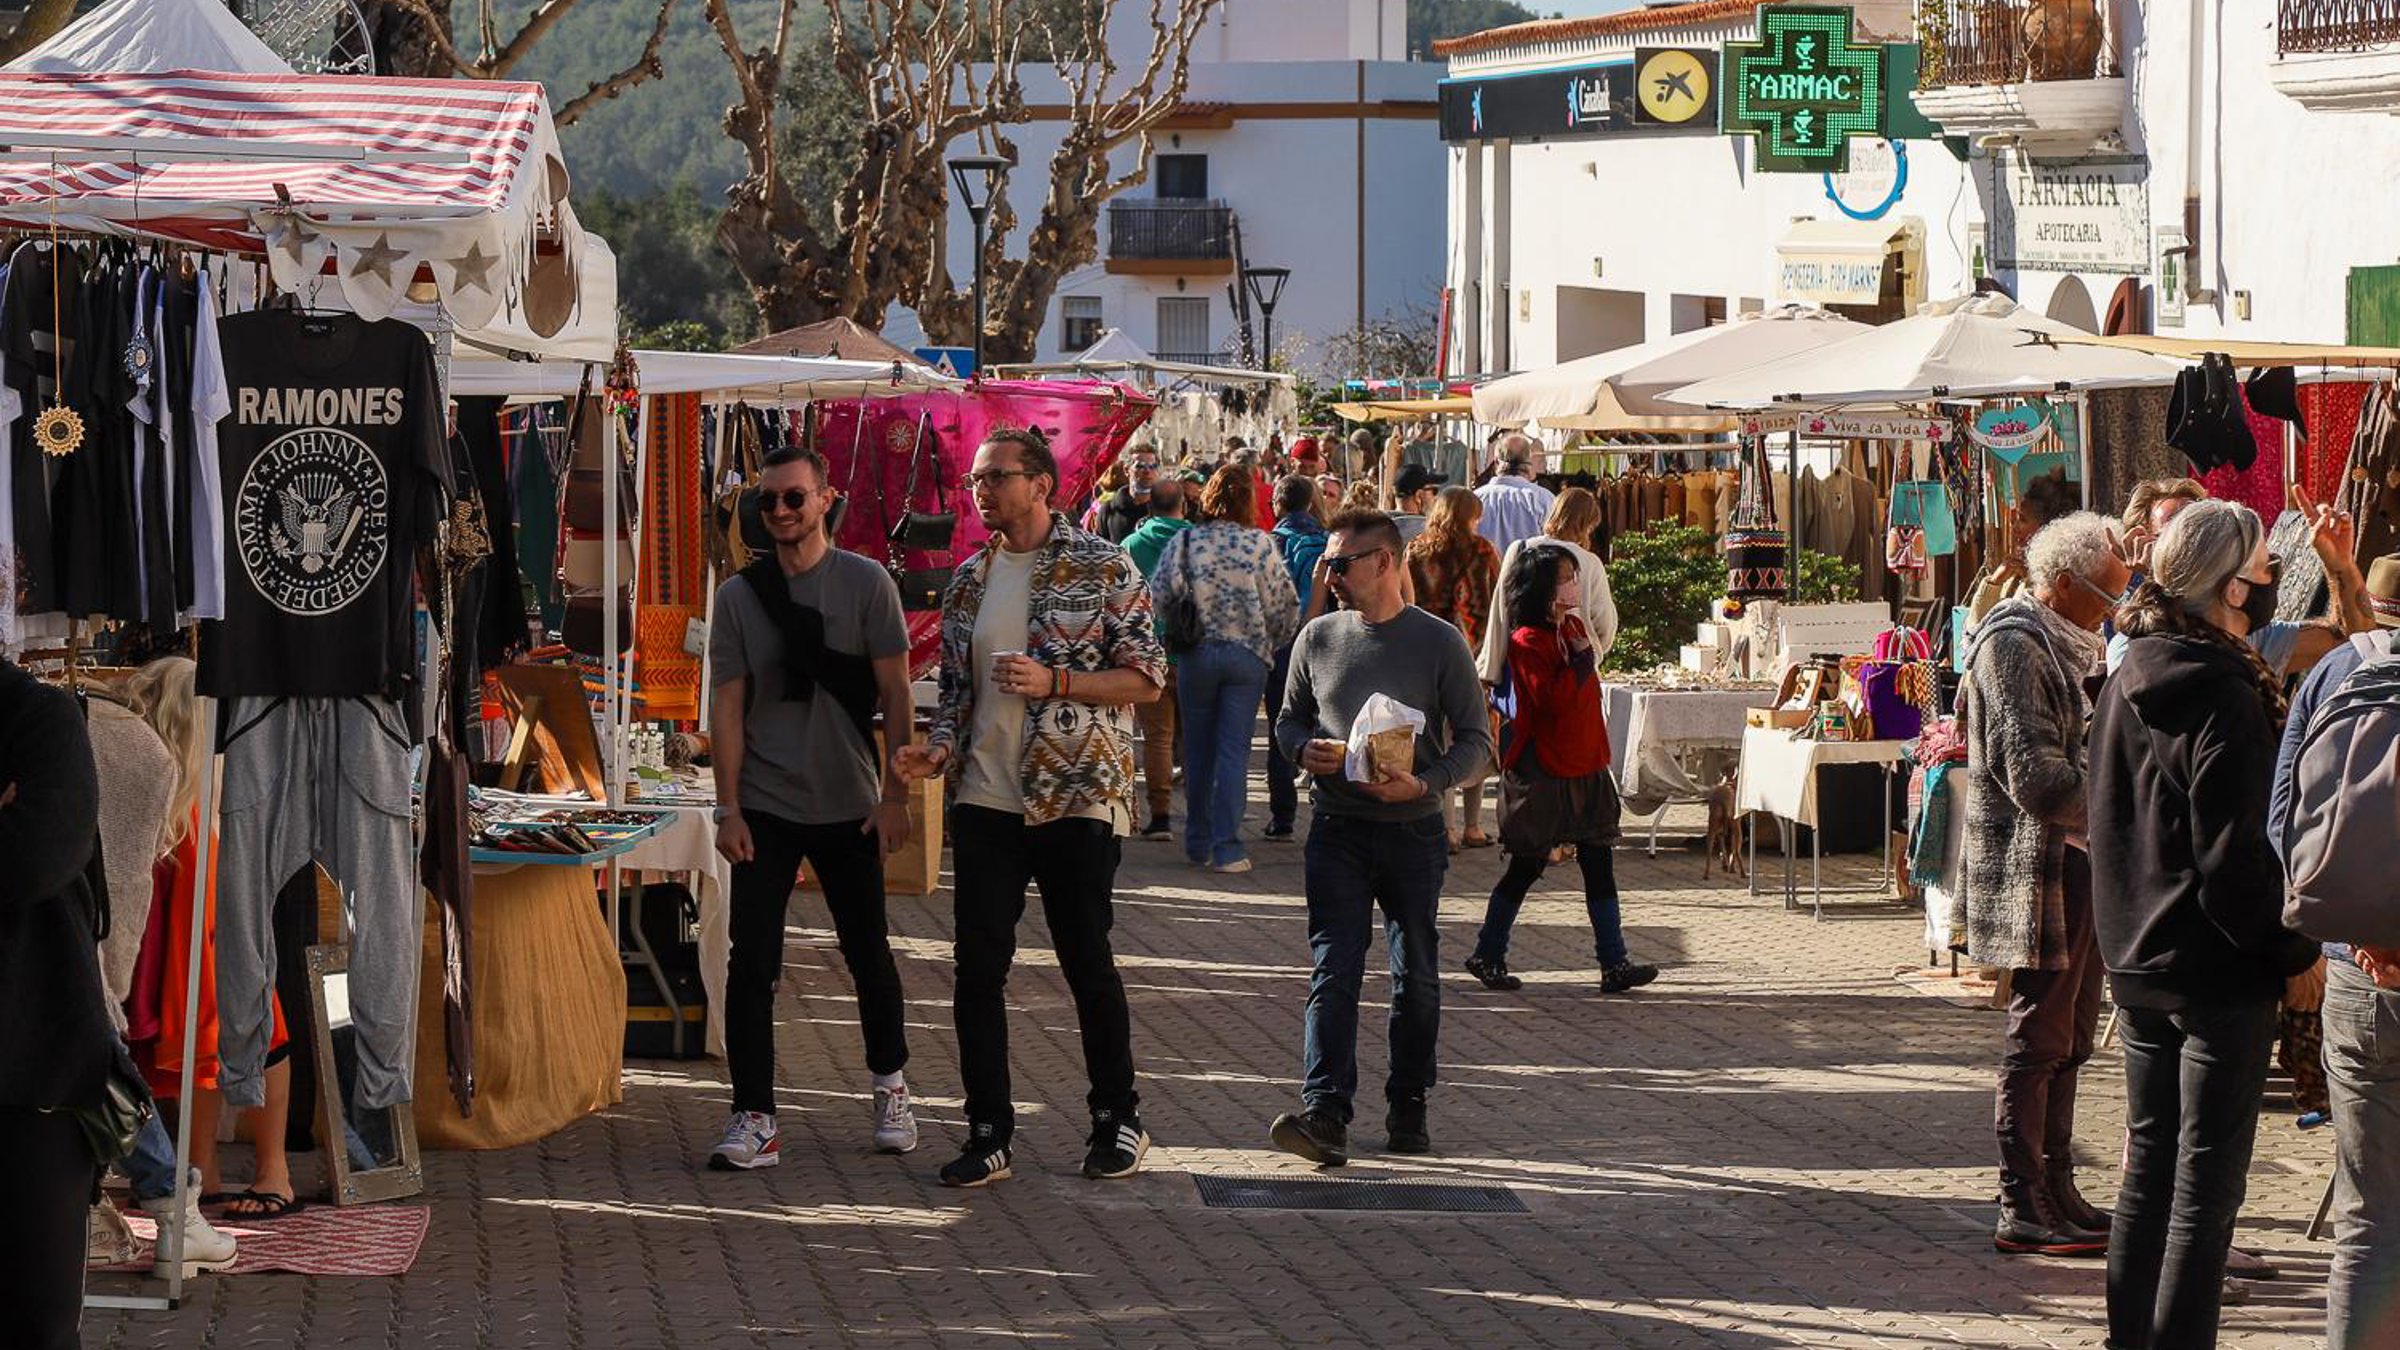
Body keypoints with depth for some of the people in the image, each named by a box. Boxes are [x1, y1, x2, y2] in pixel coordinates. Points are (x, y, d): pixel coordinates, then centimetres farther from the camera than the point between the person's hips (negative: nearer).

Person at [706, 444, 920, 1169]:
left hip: (848, 807, -1)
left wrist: (894, 793, -5)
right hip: (765, 809, 1)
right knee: (751, 963, -6)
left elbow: (894, 695, -1)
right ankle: (753, 1120, -3)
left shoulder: (865, 583, -2)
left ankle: (889, 1087, 30)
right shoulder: (739, 594, 3)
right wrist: (729, 807, -3)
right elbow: (728, 704, 3)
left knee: (869, 954, 9)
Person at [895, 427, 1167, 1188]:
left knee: (1088, 962, 3)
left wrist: (1053, 681, -18)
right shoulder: (969, 581, 12)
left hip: (1078, 797, -4)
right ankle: (988, 1132, 10)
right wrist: (939, 750, -3)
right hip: (985, 799, 5)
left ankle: (1118, 1121, 19)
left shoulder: (1104, 569, -4)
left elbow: (1146, 677, -6)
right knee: (978, 968, 2)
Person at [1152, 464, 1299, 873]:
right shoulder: (1260, 544, -8)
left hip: (1196, 655, 1)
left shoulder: (1183, 543, -5)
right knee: (1235, 750, 1)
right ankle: (1226, 846, -5)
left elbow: (1157, 600, -3)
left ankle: (1198, 843, 21)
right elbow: (1285, 606, -4)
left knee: (1199, 749, 13)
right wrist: (1271, 644, 14)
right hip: (1247, 656, -1)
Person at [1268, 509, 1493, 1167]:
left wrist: (1424, 783, -19)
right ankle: (1324, 1114, -19)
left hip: (1414, 831, -1)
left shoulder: (1439, 642, -2)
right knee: (1333, 971, -10)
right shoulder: (1318, 638, 6)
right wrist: (1305, 750, -6)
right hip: (1337, 828, 1)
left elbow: (1475, 740, -1)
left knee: (1416, 977, 8)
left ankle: (1409, 1107, 22)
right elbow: (1288, 719, 18)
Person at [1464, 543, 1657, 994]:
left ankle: (1614, 963, 3)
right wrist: (1581, 660, -21)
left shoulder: (1573, 628, 11)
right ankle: (1488, 955, 15)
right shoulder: (1528, 641, -15)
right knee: (1528, 865, 1)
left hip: (1583, 766, 8)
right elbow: (1551, 699, -25)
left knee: (1599, 863, 3)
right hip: (1544, 769, -8)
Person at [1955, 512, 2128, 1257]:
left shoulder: (2062, 645, 17)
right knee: (2038, 1040, -5)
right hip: (2039, 868, -10)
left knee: (2065, 1040, 14)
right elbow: (2037, 777, -22)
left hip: (2078, 864, 10)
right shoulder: (2014, 645, -15)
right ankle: (2023, 1209, 0)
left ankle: (2055, 1194, 21)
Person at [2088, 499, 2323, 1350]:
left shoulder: (2125, 684, 7)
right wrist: (2298, 951, -11)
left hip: (2135, 963, 8)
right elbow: (2235, 856, -20)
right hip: (2218, 969, -8)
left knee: (2147, 1170, 15)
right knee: (2206, 1185, -1)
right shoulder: (2225, 697, -19)